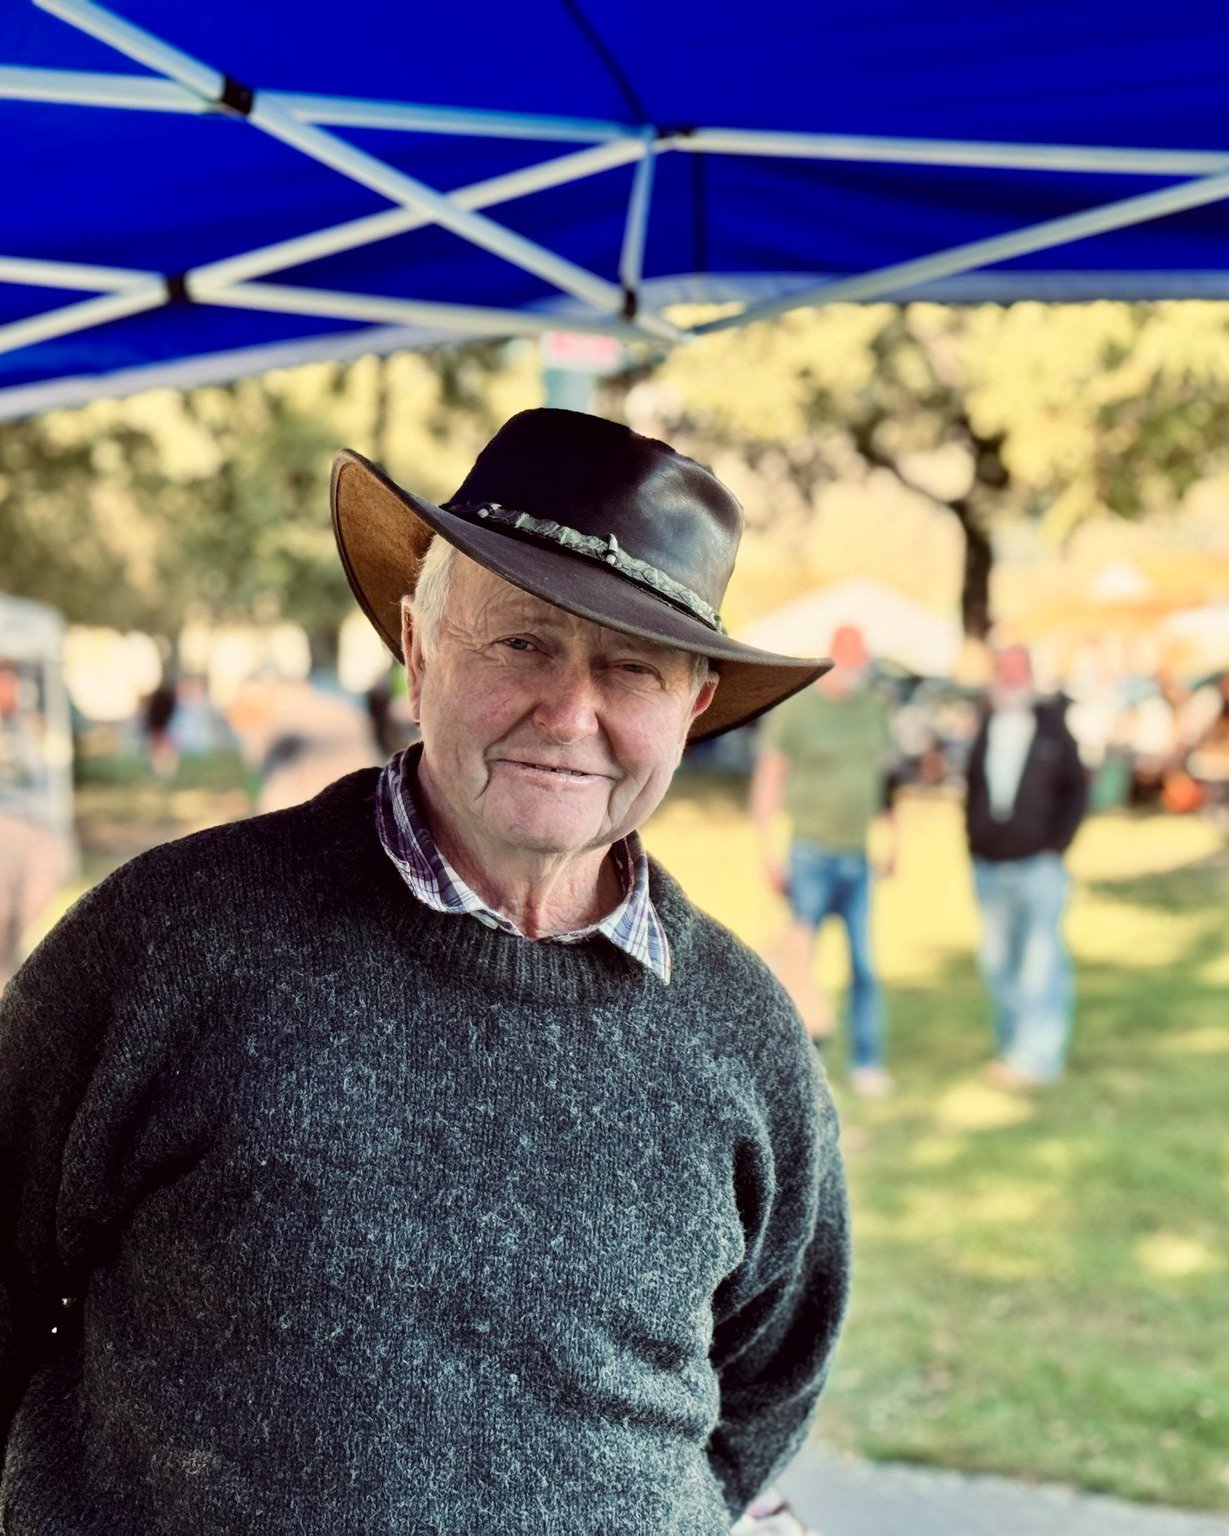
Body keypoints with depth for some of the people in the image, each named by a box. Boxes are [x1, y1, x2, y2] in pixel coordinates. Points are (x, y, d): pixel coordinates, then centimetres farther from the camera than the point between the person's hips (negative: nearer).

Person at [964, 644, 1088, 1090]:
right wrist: (973, 844, 8)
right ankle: (1012, 1046, 21)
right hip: (989, 866, 4)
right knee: (998, 961, 9)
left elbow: (1076, 790, 2)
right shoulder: (982, 729, 8)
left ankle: (1037, 1056, -4)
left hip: (1038, 865, -4)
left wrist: (1057, 846, -5)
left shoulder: (1052, 728, -1)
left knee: (1041, 965, -6)